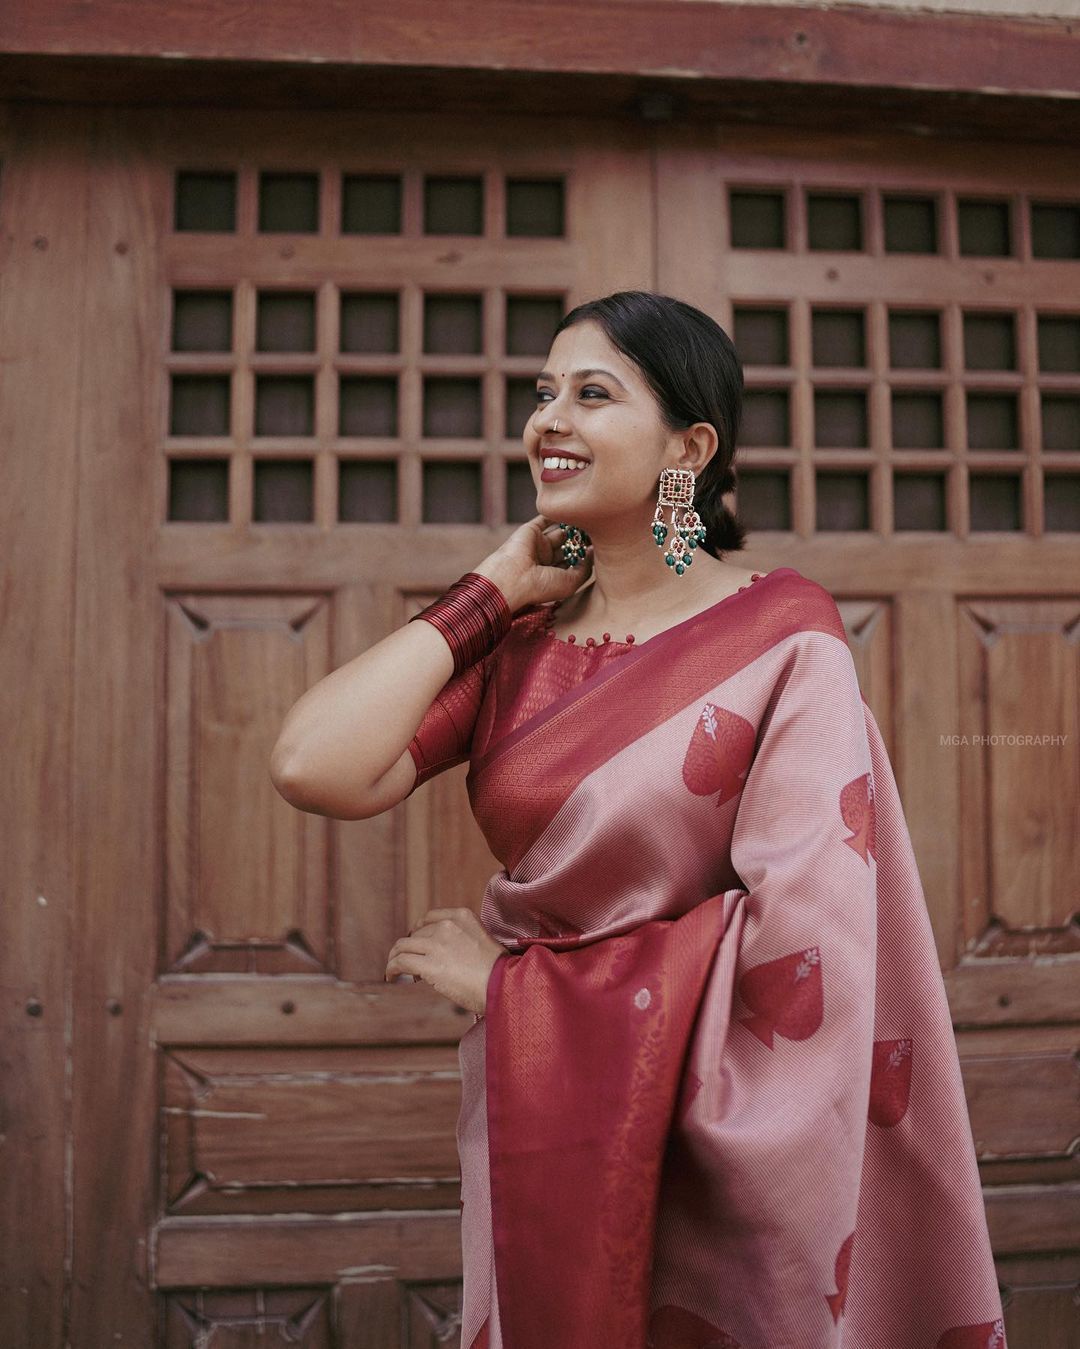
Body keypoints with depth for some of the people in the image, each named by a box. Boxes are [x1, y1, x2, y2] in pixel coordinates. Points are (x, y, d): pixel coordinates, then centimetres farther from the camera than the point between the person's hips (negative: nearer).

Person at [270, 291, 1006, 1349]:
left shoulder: (782, 638, -13)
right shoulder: (518, 638, -2)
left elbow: (799, 935, -21)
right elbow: (315, 769, -17)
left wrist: (508, 981, -13)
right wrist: (490, 590, -10)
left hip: (712, 1141, -3)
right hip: (531, 1128, 4)